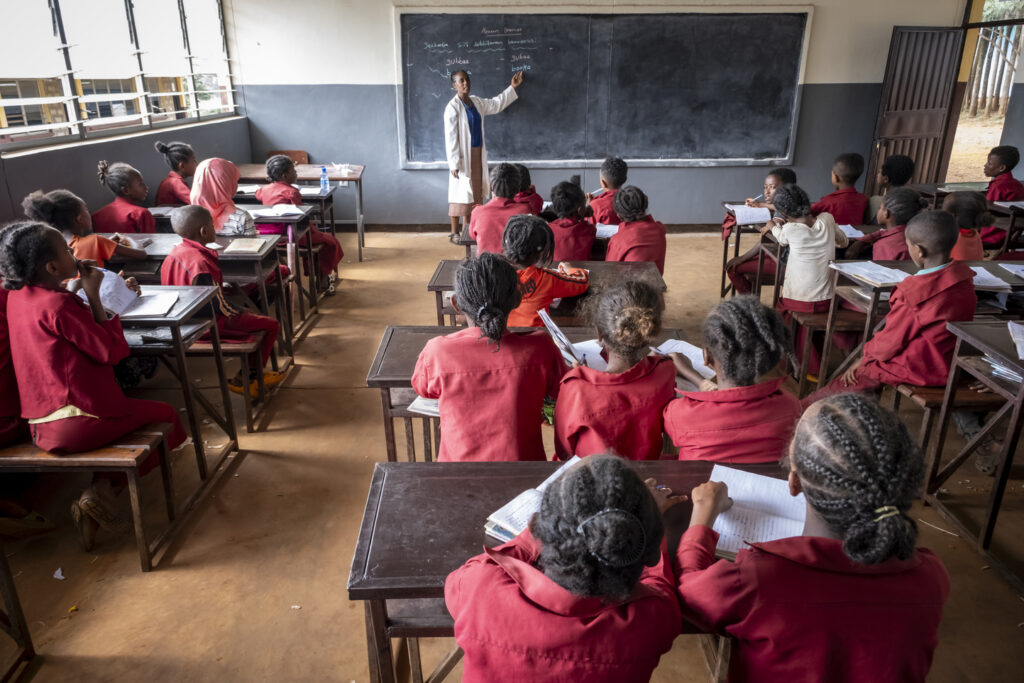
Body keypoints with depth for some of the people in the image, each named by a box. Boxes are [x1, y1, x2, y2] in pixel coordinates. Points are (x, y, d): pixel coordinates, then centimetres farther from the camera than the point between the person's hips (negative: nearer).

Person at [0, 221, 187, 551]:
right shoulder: (58, 305, -18)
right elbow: (112, 349, -13)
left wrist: (82, 294, 12)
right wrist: (93, 295, -9)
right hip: (79, 423, -8)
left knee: (128, 412, 32)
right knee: (166, 416, 13)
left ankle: (102, 487, 12)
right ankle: (102, 490, 1)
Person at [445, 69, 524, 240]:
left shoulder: (476, 102, 9)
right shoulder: (452, 107, -13)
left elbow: (496, 104, 26)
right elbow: (450, 137, -16)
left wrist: (512, 87, 25)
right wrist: (454, 163, -19)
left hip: (478, 154, 8)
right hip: (463, 155, -8)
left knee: (475, 192, 11)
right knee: (460, 193, -3)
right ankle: (454, 232, 5)